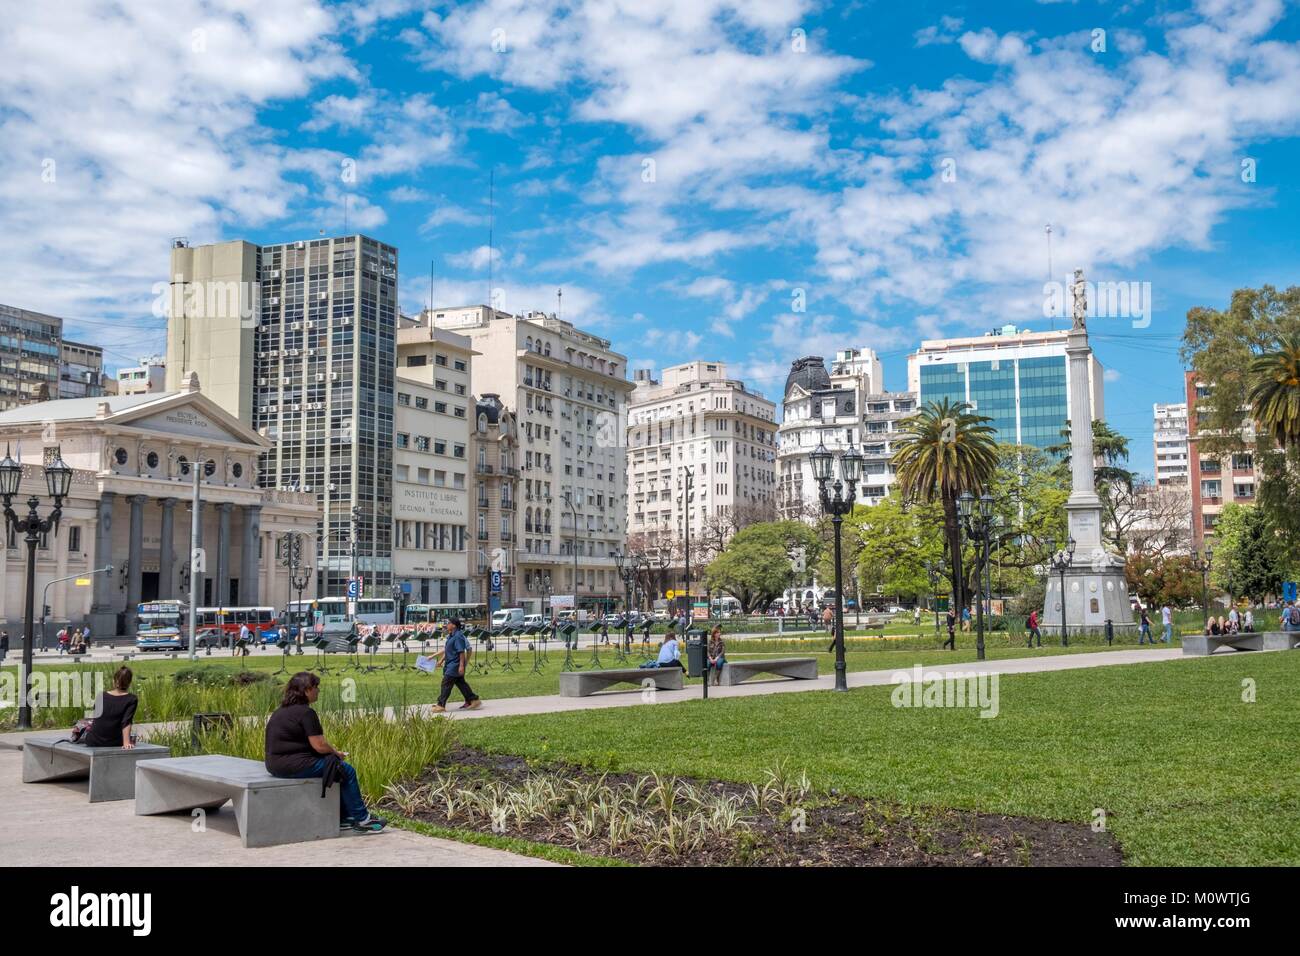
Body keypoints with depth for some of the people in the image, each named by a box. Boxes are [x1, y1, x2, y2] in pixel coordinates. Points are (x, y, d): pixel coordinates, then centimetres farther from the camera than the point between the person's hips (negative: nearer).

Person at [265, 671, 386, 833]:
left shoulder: (281, 711, 16)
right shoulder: (305, 712, -16)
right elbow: (319, 745, -17)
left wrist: (332, 749, 14)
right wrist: (337, 752, 3)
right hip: (295, 765, -11)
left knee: (337, 766, 22)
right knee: (347, 771, -2)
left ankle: (343, 818, 23)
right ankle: (361, 819, 6)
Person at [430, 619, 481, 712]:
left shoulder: (458, 636, -17)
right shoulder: (451, 636, 13)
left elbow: (462, 652, -21)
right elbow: (446, 650, 23)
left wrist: (461, 665, -23)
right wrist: (442, 659, 24)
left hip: (455, 665, -10)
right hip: (450, 664, 10)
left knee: (446, 683, -7)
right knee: (461, 683, 14)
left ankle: (441, 705, -4)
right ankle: (473, 700, 20)